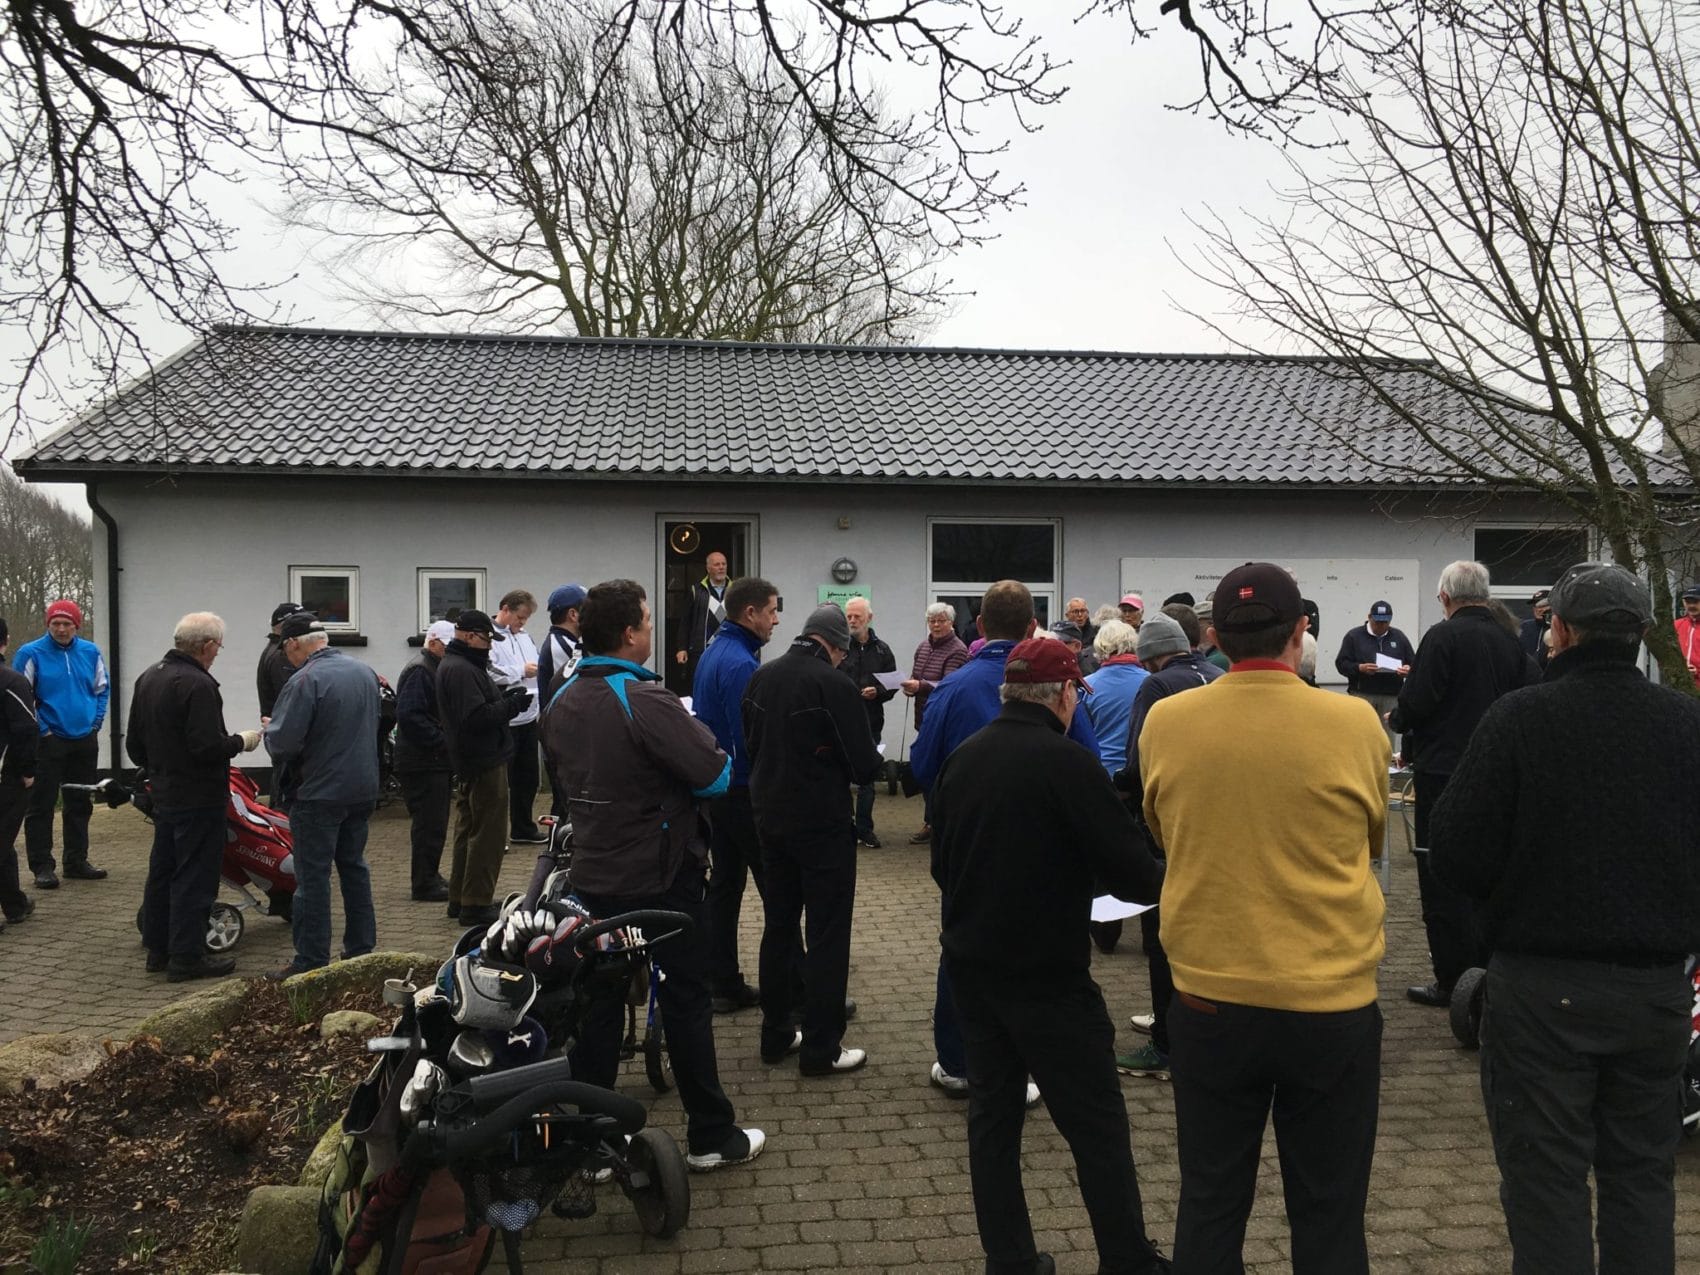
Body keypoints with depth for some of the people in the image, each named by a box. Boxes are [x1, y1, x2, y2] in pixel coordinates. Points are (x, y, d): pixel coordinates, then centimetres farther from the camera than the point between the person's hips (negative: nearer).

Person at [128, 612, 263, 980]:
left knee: (162, 870, 16)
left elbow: (134, 744, 16)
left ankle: (157, 949, 24)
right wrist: (241, 741, -9)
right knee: (194, 877, -2)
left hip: (163, 794, 9)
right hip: (199, 798, -9)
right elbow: (207, 746, -26)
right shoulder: (198, 684, -21)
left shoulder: (148, 677, 9)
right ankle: (187, 957, 2)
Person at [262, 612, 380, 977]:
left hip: (319, 793, -7)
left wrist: (269, 729, -1)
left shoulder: (305, 681, -18)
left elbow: (283, 744, -21)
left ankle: (311, 960, 4)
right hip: (363, 790, 8)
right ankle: (362, 949, 22)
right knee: (354, 867, 17)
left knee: (313, 877, 0)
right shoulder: (365, 672, 6)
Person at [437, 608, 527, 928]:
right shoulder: (462, 670, -19)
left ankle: (459, 899, 26)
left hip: (467, 763, 11)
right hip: (485, 763, -11)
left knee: (469, 829, 18)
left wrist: (503, 695, 6)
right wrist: (513, 705, -18)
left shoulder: (451, 665, 16)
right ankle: (476, 904, -2)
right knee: (488, 833, -6)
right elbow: (477, 717, -27)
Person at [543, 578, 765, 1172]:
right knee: (686, 1003, 4)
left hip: (592, 878, 7)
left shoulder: (562, 701, 3)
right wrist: (695, 733, -2)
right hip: (660, 877, -7)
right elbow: (716, 775, -22)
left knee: (598, 1008, 14)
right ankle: (711, 1136, 14)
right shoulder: (646, 700, -22)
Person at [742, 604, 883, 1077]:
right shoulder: (834, 685, -18)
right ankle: (821, 1049, 5)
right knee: (827, 935, 1)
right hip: (823, 823, -7)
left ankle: (775, 1035, 24)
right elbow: (865, 766, -16)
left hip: (769, 819, 7)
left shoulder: (761, 678, 2)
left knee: (779, 926, 17)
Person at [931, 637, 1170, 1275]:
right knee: (1096, 1123, 4)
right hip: (1048, 970, -7)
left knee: (993, 1112, 13)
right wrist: (1168, 879, 3)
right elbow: (1130, 870, -16)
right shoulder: (1067, 762, -16)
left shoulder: (960, 759, 4)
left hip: (970, 962, 7)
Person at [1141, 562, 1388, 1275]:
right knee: (1329, 1217, 13)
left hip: (1208, 1001, 2)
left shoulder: (1164, 723, -7)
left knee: (1209, 1208, 14)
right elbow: (1373, 839, 7)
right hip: (1333, 1002, -1)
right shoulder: (1355, 724, -11)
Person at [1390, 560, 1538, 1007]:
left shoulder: (1443, 636, -14)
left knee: (1441, 876, 0)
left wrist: (1396, 719, 2)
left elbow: (1415, 703, -18)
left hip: (1442, 771, -7)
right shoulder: (1509, 643, 7)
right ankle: (1483, 967, 25)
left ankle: (1451, 981, 2)